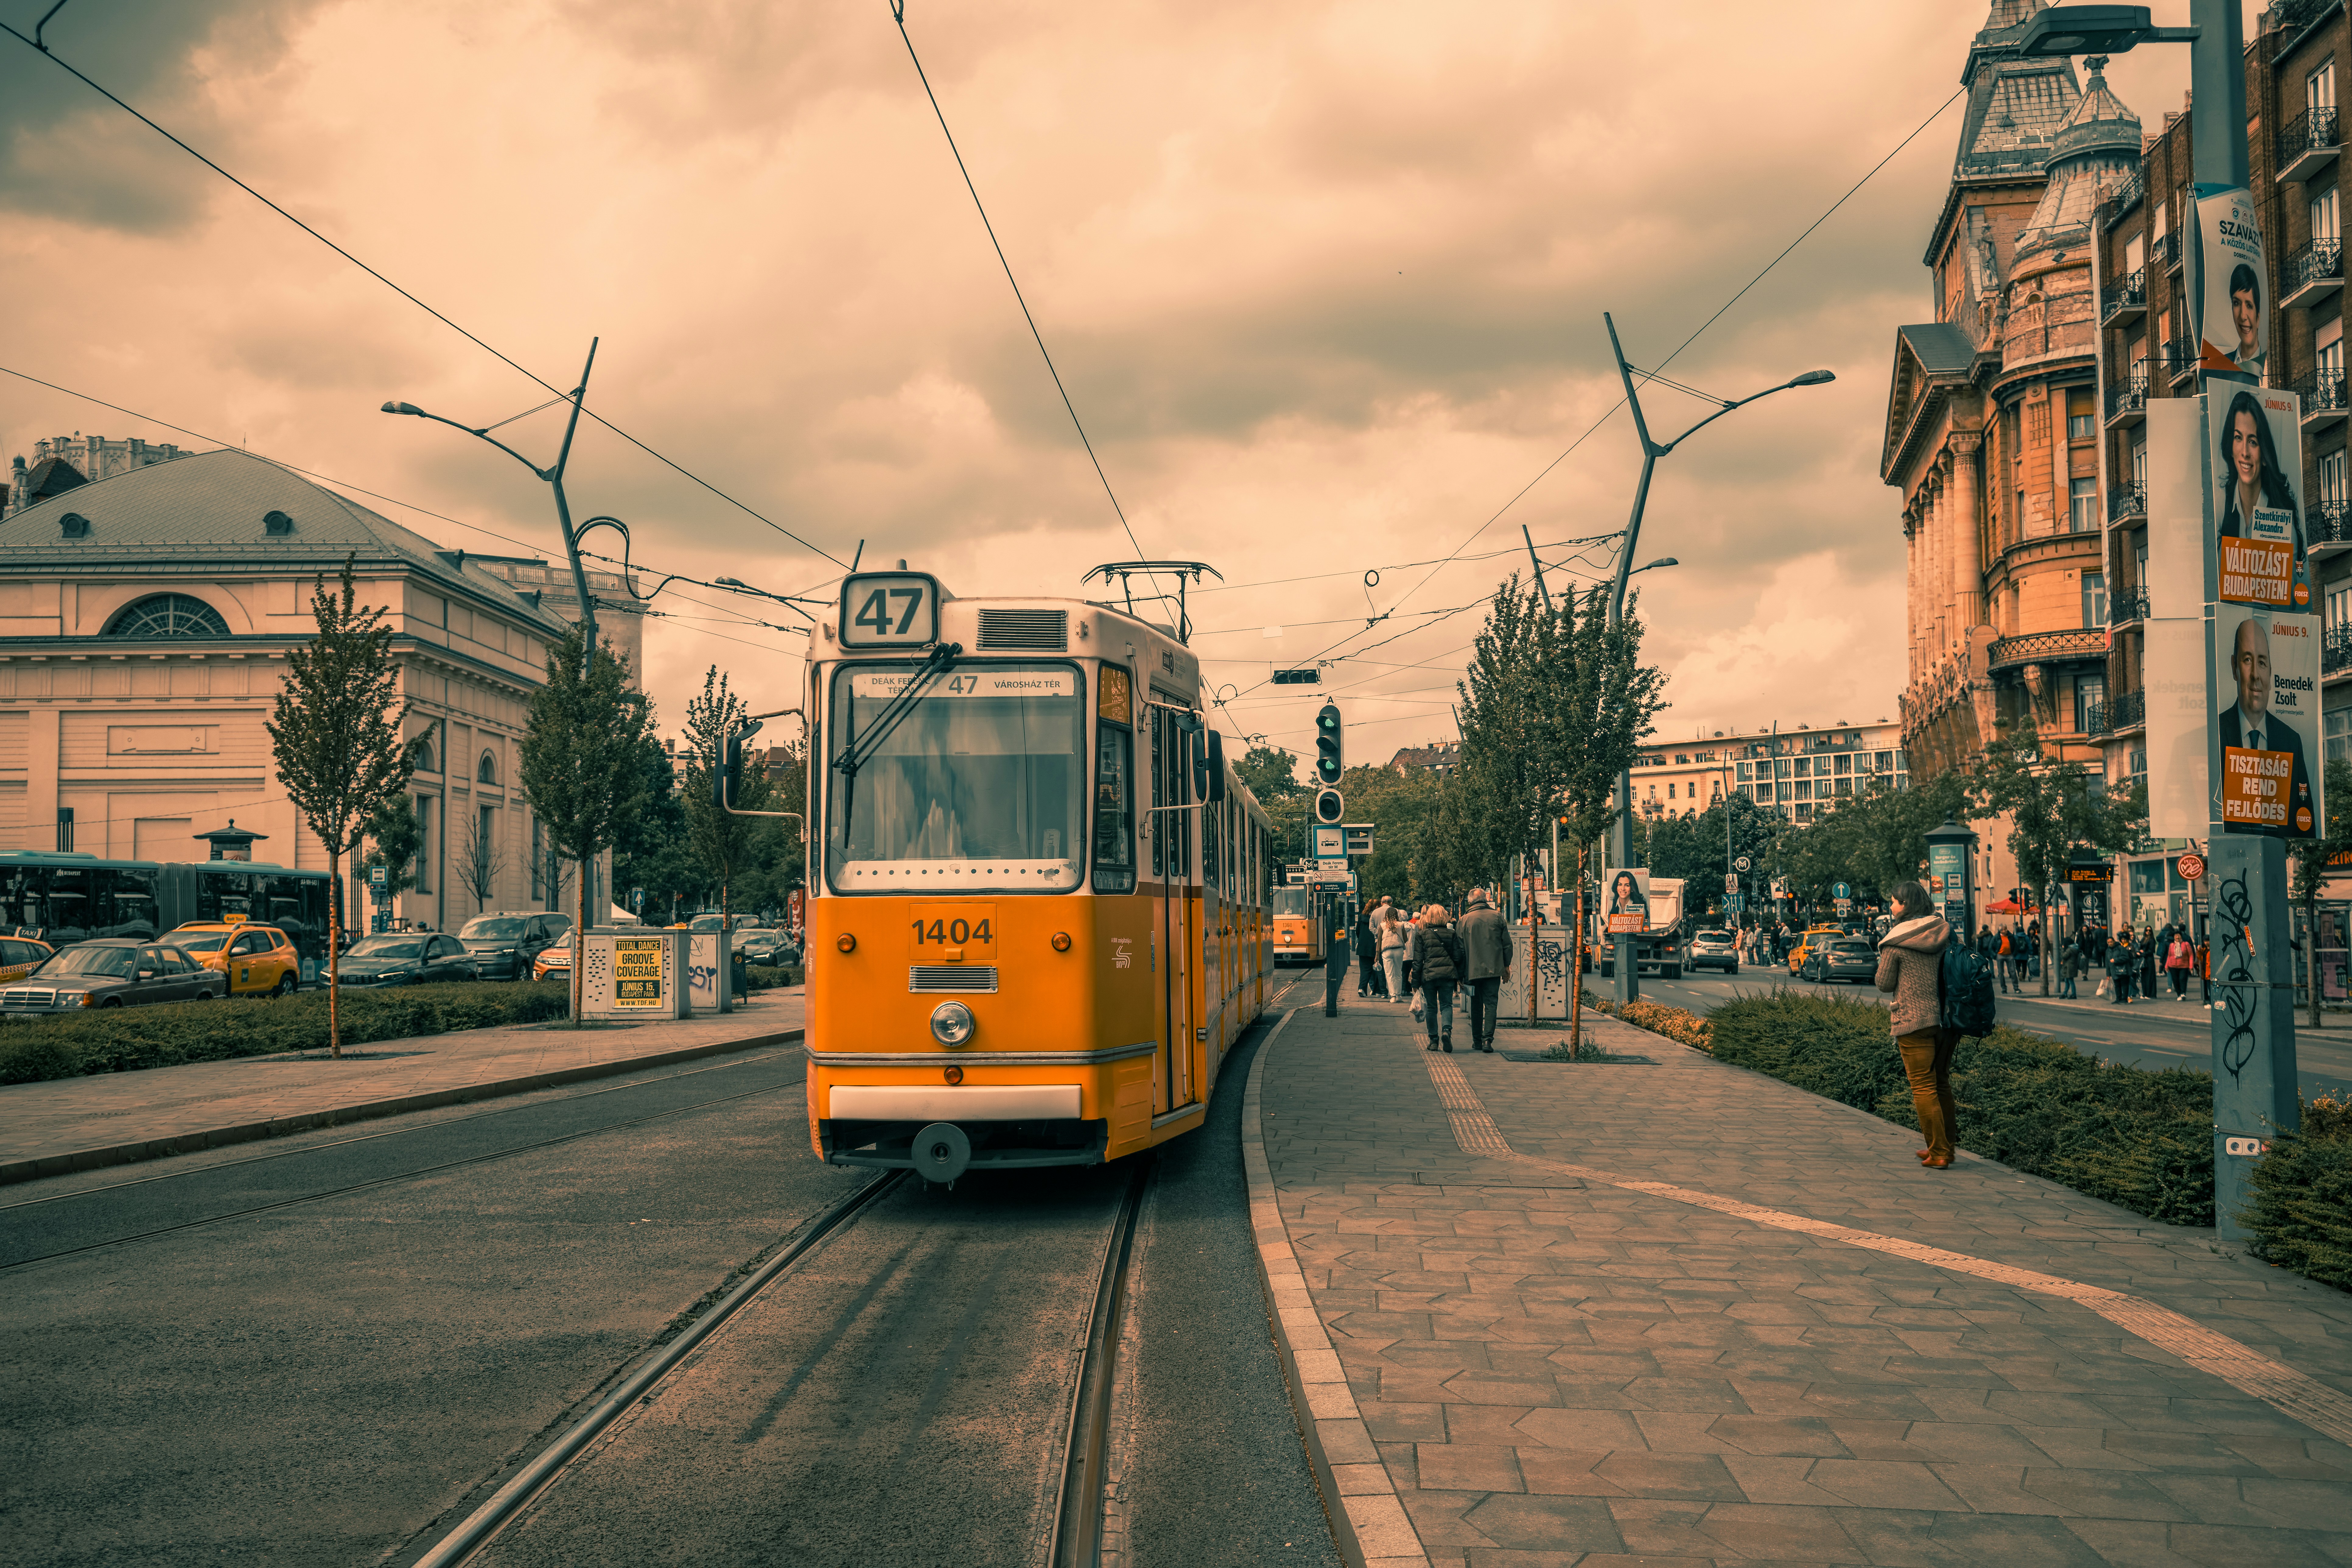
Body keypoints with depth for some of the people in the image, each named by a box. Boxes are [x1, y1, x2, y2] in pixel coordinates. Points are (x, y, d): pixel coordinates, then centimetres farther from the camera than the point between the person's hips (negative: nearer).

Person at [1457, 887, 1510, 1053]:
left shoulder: (1465, 920, -2)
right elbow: (1507, 944, 3)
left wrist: (1460, 974, 5)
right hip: (1494, 969, 0)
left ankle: (1477, 1041, 17)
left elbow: (1460, 949, -1)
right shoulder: (1497, 917, 0)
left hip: (1473, 970, 0)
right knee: (1491, 1004, 0)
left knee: (1476, 1006, 12)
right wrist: (1506, 966, 13)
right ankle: (1488, 1039, -14)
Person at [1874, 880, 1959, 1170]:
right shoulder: (1944, 932, 5)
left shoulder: (1896, 941, -10)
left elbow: (1885, 984, -4)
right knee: (1942, 1083, 16)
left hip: (1914, 1020, -6)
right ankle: (1947, 1147, 22)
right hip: (1945, 1017, 6)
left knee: (1923, 1088, 0)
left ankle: (1938, 1153, -1)